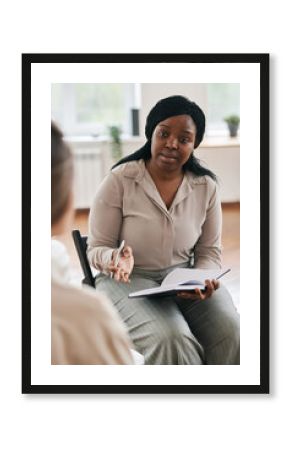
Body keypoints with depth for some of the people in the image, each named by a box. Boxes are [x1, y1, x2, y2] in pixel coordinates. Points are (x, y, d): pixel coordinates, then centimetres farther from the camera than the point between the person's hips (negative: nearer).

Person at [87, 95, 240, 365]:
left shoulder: (206, 186, 1)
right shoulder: (119, 180, -8)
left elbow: (209, 251, 8)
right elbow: (97, 248, -3)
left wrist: (204, 280, -14)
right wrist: (116, 259, -27)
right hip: (129, 280, -3)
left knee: (232, 335, -24)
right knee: (172, 341, -32)